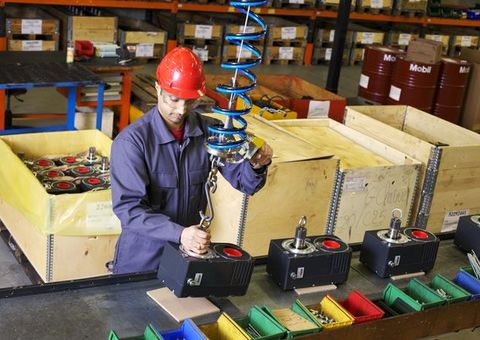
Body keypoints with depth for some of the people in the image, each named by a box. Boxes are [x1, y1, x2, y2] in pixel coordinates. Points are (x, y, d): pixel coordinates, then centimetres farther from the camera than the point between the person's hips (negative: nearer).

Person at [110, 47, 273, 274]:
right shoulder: (131, 140, -17)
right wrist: (179, 234, -37)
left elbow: (245, 183, -3)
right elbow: (128, 207, -24)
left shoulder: (209, 131, -5)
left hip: (192, 253, 4)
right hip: (140, 260, -3)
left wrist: (256, 166, -26)